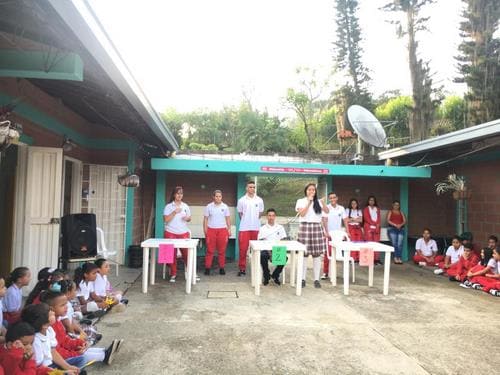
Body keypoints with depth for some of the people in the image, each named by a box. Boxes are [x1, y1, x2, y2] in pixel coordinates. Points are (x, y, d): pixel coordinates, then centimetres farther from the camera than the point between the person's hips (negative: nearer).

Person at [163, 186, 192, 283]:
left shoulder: (185, 206, 9)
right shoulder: (168, 206, -2)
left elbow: (189, 218, 16)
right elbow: (166, 219, -10)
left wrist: (187, 218, -7)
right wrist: (174, 212, -18)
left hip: (184, 233, 2)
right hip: (171, 233, -2)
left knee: (186, 253, -2)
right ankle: (173, 274, 13)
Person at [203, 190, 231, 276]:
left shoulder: (225, 207, 6)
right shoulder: (209, 206, 4)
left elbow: (228, 219, 9)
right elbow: (205, 219, 6)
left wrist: (229, 229, 2)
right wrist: (205, 230, -1)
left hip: (222, 230, 1)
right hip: (211, 230, -1)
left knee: (222, 251, 4)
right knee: (210, 250, -1)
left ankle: (221, 268, 11)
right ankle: (207, 268, 5)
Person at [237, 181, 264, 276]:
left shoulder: (259, 200, 3)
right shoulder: (241, 200, 0)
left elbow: (260, 213, 13)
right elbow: (240, 213, 9)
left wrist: (254, 221, 10)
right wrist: (245, 222, 8)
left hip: (256, 228, 1)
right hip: (244, 228, -1)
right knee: (243, 249, -1)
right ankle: (242, 268, 9)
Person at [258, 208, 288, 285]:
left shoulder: (280, 227, 14)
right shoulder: (263, 228, 9)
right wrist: (268, 251, -18)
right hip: (266, 249, -1)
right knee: (263, 256, -35)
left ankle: (275, 275, -3)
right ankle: (266, 276, -7)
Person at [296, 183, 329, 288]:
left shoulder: (318, 202, 13)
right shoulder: (301, 201, 4)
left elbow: (327, 211, -1)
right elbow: (302, 214, -10)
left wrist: (321, 201, -15)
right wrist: (309, 202, -10)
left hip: (317, 228, 3)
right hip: (305, 227, -3)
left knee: (317, 254, 1)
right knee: (304, 254, -3)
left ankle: (316, 279, 6)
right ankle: (303, 279, 4)